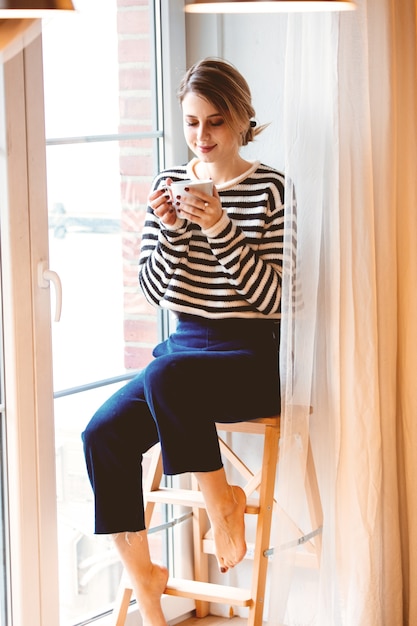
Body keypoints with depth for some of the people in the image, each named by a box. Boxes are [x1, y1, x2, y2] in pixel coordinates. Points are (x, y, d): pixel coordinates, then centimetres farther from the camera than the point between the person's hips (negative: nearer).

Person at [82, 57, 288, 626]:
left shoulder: (270, 190, -7)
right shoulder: (170, 185, 8)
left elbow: (272, 297, -13)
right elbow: (153, 290, 5)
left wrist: (220, 228, -24)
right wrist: (172, 230, -12)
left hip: (253, 354, -5)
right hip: (186, 345, 5)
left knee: (165, 377, -35)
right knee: (103, 435, -17)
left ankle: (222, 502, -13)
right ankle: (141, 574, -2)